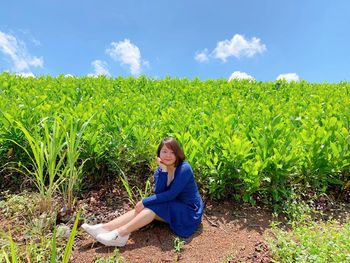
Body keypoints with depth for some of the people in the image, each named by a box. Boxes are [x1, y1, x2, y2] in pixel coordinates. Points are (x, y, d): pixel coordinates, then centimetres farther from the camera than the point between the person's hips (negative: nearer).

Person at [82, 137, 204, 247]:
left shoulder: (184, 168, -21)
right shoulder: (160, 170, -2)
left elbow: (171, 194, -25)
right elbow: (158, 194, -16)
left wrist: (145, 202, -22)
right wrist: (163, 170, -26)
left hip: (189, 211, -5)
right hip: (172, 207, 6)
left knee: (152, 207, -26)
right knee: (141, 208, -17)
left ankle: (119, 234, -31)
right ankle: (104, 228, -24)